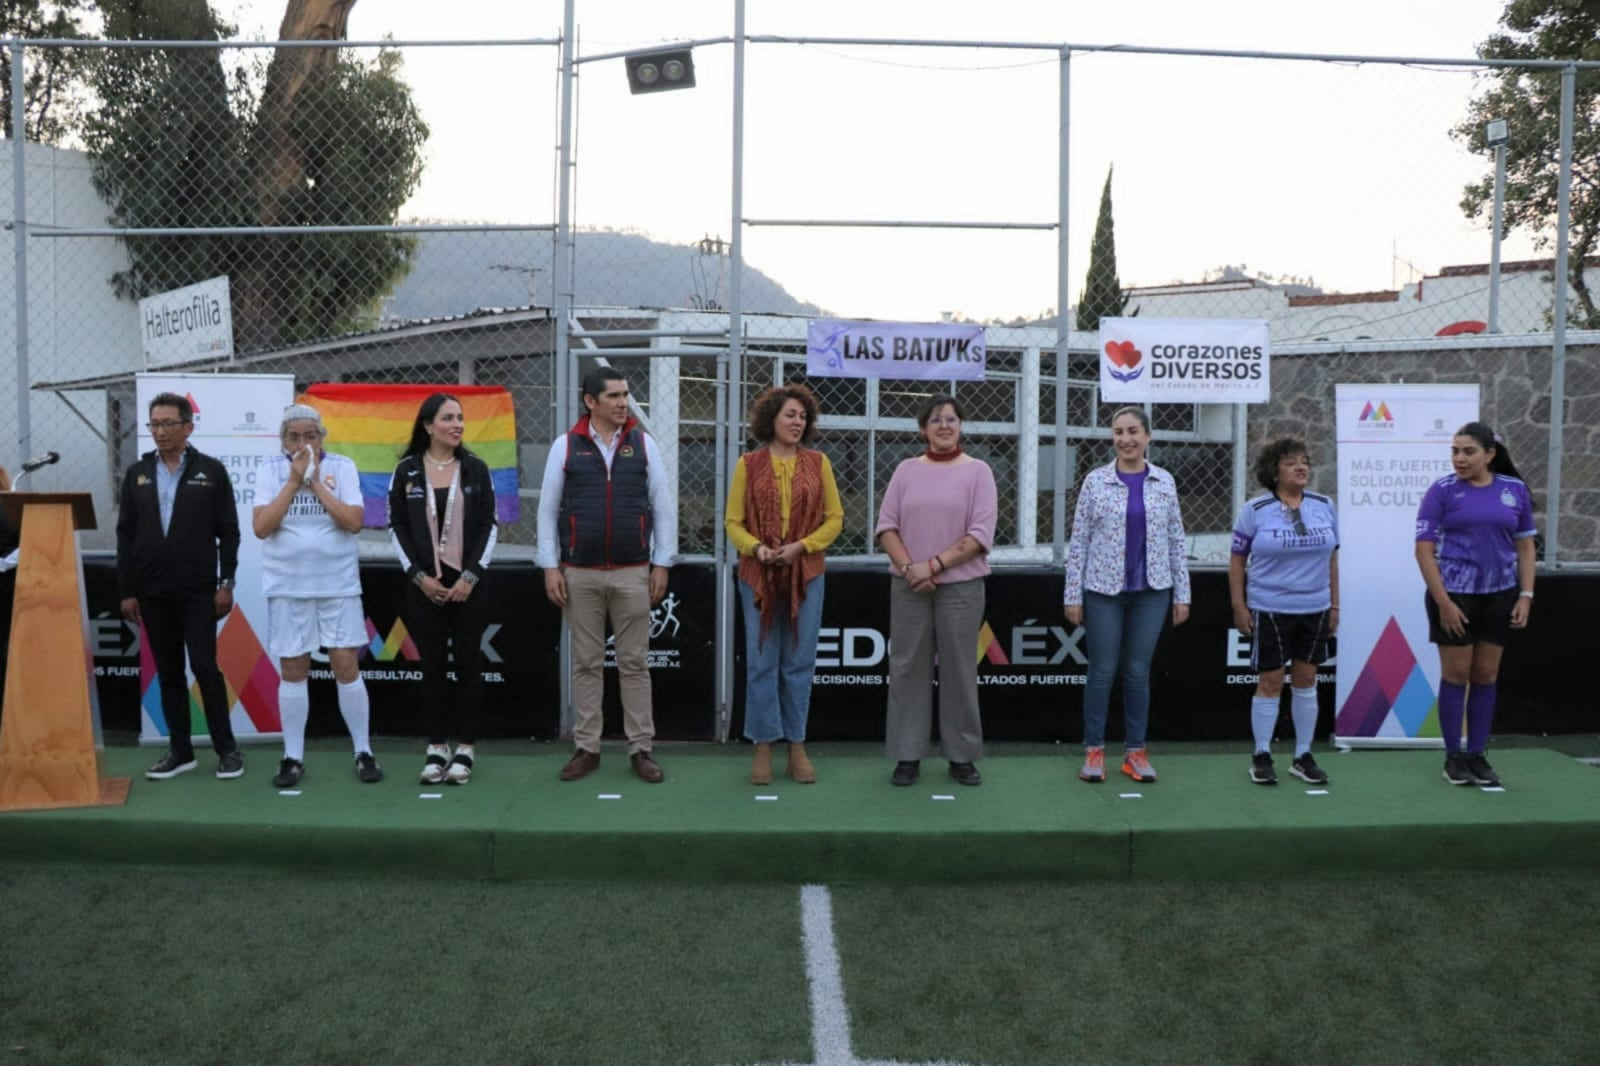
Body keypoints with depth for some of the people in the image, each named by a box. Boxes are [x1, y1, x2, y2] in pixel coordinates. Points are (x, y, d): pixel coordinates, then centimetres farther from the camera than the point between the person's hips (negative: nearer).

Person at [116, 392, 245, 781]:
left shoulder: (211, 471, 0)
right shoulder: (137, 474, 9)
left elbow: (228, 531, 0)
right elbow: (125, 535, 8)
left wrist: (226, 583, -6)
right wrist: (127, 591, 3)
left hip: (198, 591, -3)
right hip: (152, 592, 4)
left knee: (205, 666, -6)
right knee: (168, 672, 8)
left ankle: (227, 748, 4)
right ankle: (180, 750, 16)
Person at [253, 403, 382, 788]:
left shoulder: (342, 467, -2)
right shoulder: (270, 471, -1)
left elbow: (354, 522, -12)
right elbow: (261, 527, -12)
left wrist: (316, 483, -16)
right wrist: (294, 481, -16)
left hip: (338, 583, 0)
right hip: (287, 586, 1)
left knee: (347, 667, 1)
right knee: (292, 671, 6)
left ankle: (363, 752, 12)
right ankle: (293, 757, 17)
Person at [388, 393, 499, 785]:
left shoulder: (476, 468, 3)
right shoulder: (407, 470, 2)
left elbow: (489, 527, 1)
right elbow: (396, 528, 3)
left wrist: (471, 577, -8)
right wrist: (419, 576, -7)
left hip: (468, 584, 0)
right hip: (423, 585, 0)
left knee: (468, 663, 1)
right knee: (433, 665, 4)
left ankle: (465, 747, 10)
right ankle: (437, 746, 13)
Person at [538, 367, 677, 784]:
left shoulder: (643, 443, 2)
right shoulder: (566, 445, 1)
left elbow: (664, 506, 4)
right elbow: (548, 509, 3)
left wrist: (662, 564, 0)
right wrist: (550, 567, -2)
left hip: (633, 573, 0)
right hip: (579, 574, 0)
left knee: (634, 663, 5)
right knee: (586, 664, 8)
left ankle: (642, 749, 13)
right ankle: (586, 749, 17)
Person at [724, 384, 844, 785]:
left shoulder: (818, 462, 5)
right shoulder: (749, 464, 2)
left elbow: (835, 518, 4)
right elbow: (733, 521, 1)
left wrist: (801, 546, -10)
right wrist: (756, 547, -17)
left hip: (806, 574, 1)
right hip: (758, 575, -1)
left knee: (799, 663, 6)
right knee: (761, 662, 3)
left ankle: (797, 747, 16)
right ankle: (763, 747, 12)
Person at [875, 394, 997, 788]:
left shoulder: (978, 471, 1)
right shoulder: (906, 470, 8)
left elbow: (981, 534, -7)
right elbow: (886, 526, 4)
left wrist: (935, 565, -14)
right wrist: (909, 568, -11)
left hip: (961, 586, -2)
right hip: (908, 586, 2)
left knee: (959, 670, 4)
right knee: (908, 668, 4)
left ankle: (962, 756, 15)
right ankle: (907, 756, 12)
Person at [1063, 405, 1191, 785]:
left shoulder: (1165, 482, 4)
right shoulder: (1095, 480, -2)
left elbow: (1177, 541, 7)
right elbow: (1078, 541, -1)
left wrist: (1182, 594, 5)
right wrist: (1073, 595, -4)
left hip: (1151, 592, 2)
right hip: (1103, 590, -1)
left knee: (1138, 672, 8)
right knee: (1102, 671, 3)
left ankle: (1135, 751, 18)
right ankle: (1094, 750, 14)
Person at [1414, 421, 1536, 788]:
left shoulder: (1515, 490, 3)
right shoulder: (1442, 491, -6)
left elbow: (1525, 546, 9)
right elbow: (1424, 550, -8)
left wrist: (1525, 596, 0)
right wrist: (1443, 601, -14)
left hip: (1500, 595, 3)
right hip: (1454, 595, -3)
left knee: (1486, 676, 8)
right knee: (1456, 675, 2)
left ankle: (1477, 755, 18)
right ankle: (1454, 757, 13)